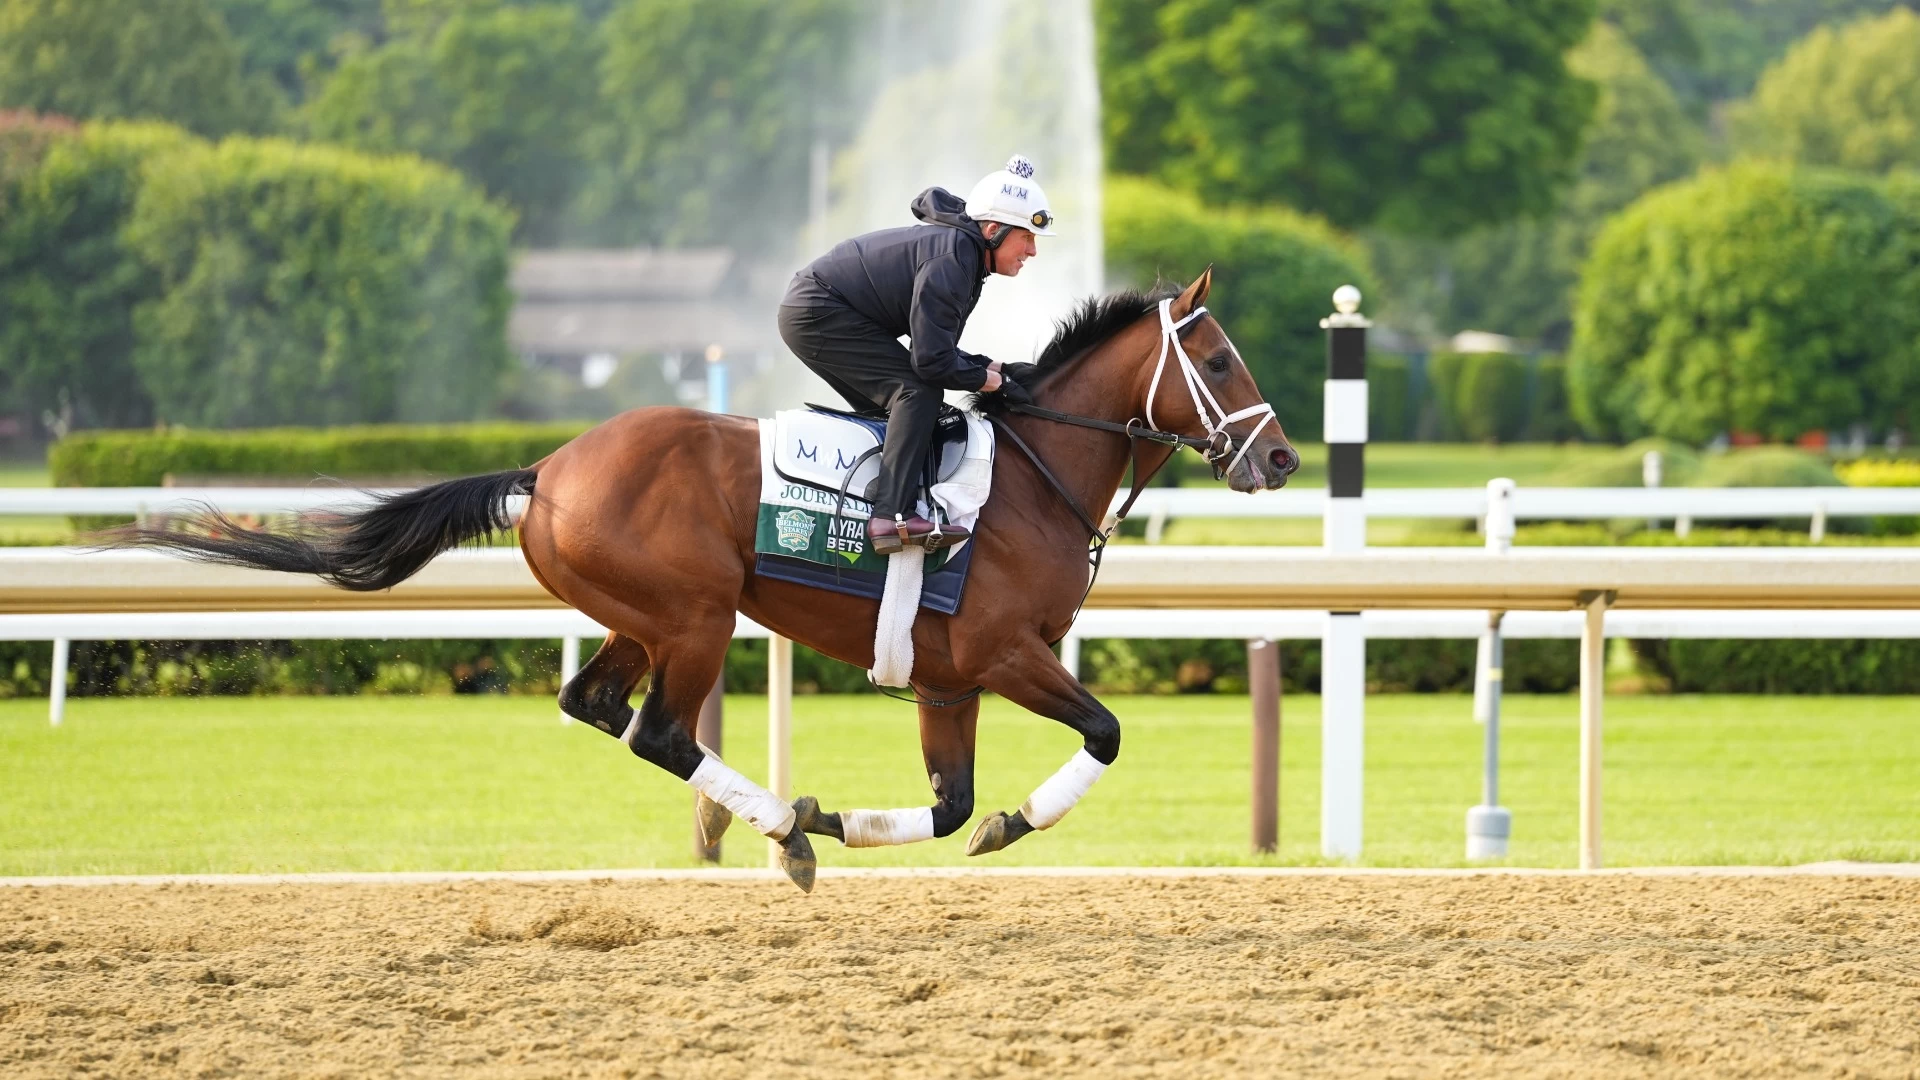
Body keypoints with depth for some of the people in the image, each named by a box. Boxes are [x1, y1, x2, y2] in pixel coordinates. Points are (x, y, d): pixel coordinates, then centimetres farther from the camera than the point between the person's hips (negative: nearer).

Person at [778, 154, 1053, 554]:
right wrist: (992, 380, -11)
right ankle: (892, 515, -29)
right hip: (819, 314, -11)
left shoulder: (961, 251, 10)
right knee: (917, 391, -19)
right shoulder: (951, 259, -22)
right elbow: (931, 362, -25)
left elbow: (934, 347, 15)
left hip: (809, 312, 11)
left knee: (888, 409, 19)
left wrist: (992, 368, 3)